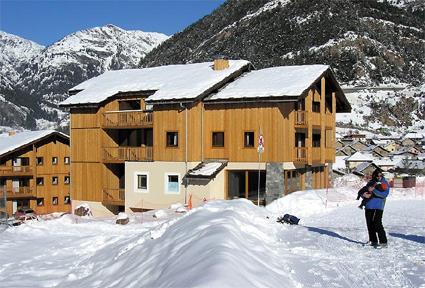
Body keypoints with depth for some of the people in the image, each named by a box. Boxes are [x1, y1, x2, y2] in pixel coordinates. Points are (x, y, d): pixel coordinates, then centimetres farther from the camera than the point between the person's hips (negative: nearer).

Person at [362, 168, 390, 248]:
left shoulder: (385, 183, 1)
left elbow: (384, 194, -14)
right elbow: (362, 192, 13)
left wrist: (373, 190, -21)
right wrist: (364, 194, -11)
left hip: (378, 207, -5)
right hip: (368, 206, 5)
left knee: (377, 224, -13)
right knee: (370, 224, 8)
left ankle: (383, 242, -8)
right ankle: (373, 241, 21)